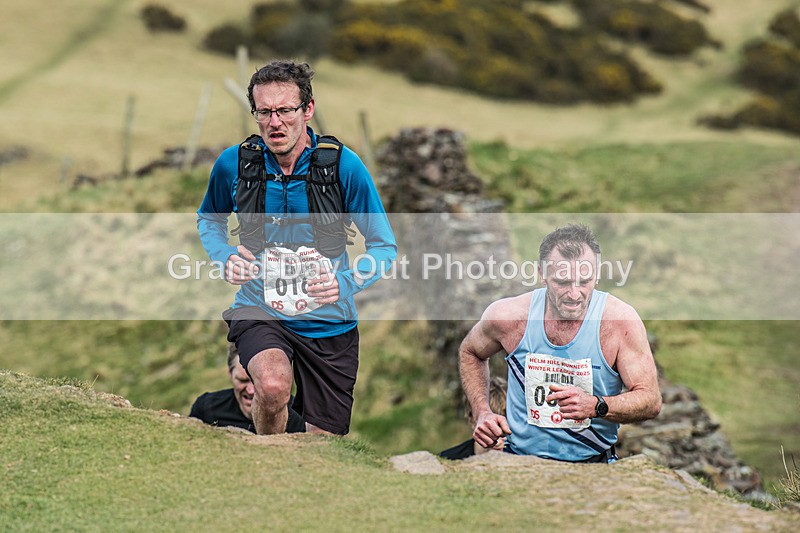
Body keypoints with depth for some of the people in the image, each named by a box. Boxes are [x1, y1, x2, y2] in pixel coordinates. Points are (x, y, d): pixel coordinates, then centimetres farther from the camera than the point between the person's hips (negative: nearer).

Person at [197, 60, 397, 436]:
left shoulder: (343, 165, -11)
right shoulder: (233, 163, -6)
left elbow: (384, 247, -4)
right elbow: (208, 219, 16)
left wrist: (345, 283, -23)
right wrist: (224, 257, -6)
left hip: (328, 322, 1)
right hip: (258, 310, -1)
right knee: (272, 385, -33)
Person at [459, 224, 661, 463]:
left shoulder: (619, 320, -12)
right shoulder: (508, 316, -7)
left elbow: (651, 400, -9)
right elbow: (470, 352, 16)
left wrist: (596, 406, -27)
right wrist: (483, 413, 3)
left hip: (593, 462, -1)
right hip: (521, 458, 1)